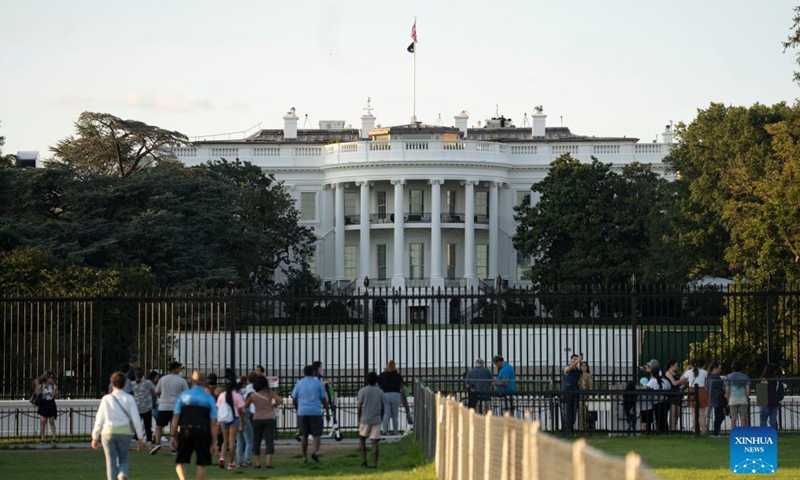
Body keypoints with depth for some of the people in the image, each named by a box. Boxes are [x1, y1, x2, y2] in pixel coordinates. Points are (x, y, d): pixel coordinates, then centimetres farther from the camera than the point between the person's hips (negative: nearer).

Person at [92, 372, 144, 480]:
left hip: (108, 432, 0)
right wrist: (139, 438, 4)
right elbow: (136, 419, -3)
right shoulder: (129, 399, -1)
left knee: (111, 461, 5)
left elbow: (99, 420, 3)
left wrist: (95, 437, 13)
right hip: (124, 432, 0)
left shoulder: (106, 399, 1)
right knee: (123, 460, 12)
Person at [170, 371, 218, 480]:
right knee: (202, 464, 11)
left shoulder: (183, 396, 6)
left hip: (186, 432, 0)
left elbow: (175, 418, 1)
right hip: (203, 433, 0)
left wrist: (173, 436, 5)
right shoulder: (209, 399, 5)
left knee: (180, 462, 8)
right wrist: (213, 442, 2)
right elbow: (213, 423, 1)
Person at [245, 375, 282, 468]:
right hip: (269, 419, -1)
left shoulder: (253, 395, -3)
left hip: (257, 419, 1)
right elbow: (280, 400, -10)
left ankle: (257, 462, 13)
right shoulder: (270, 392, -3)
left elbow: (245, 406, 5)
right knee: (269, 441, -2)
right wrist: (273, 405, 7)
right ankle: (268, 462, -14)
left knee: (256, 442, 12)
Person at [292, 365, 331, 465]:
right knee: (317, 435, 4)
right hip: (316, 412, -2)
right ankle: (316, 452, -21)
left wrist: (298, 409, 24)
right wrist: (328, 413, 9)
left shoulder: (299, 383, 5)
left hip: (302, 412, 2)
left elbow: (294, 400, 6)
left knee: (304, 436, 9)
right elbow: (324, 400, 1)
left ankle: (305, 458, 8)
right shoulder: (318, 384, 1)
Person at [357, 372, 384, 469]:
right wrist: (381, 419, 19)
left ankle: (364, 460, 4)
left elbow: (359, 407, -4)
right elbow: (382, 408, 9)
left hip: (365, 420, -2)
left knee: (362, 438, 15)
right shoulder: (380, 392, 6)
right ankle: (374, 463, -4)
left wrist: (359, 420, 5)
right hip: (376, 420, 2)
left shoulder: (362, 391, -3)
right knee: (375, 442, 1)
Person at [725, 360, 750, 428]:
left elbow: (727, 390, 0)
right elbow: (748, 389, 0)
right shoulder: (745, 377, 5)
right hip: (743, 399, 0)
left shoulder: (729, 377, 3)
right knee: (743, 417, 2)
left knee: (733, 418, 2)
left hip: (733, 399, 0)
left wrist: (728, 400, 7)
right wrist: (747, 398, 8)